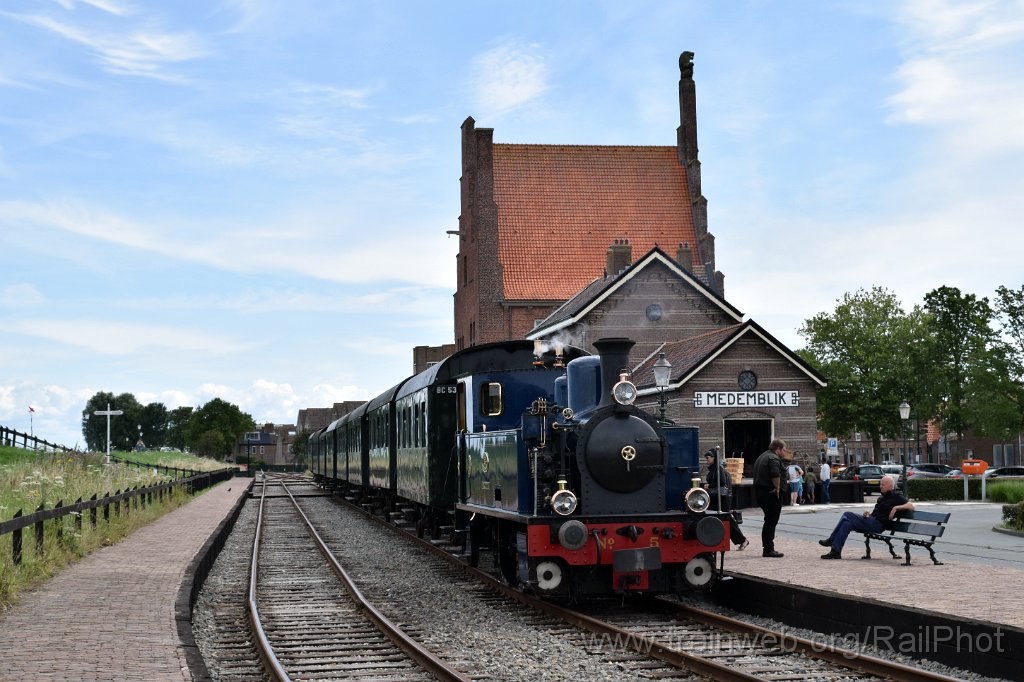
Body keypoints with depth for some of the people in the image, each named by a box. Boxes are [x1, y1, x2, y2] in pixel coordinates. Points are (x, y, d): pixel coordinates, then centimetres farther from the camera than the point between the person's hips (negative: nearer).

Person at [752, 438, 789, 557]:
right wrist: (777, 488, -17)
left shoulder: (761, 457, 19)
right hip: (771, 494, -10)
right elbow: (775, 475, -29)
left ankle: (768, 548, 19)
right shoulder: (773, 458, -14)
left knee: (769, 521, 16)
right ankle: (768, 549, -4)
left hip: (759, 492, 10)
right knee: (771, 522, -5)